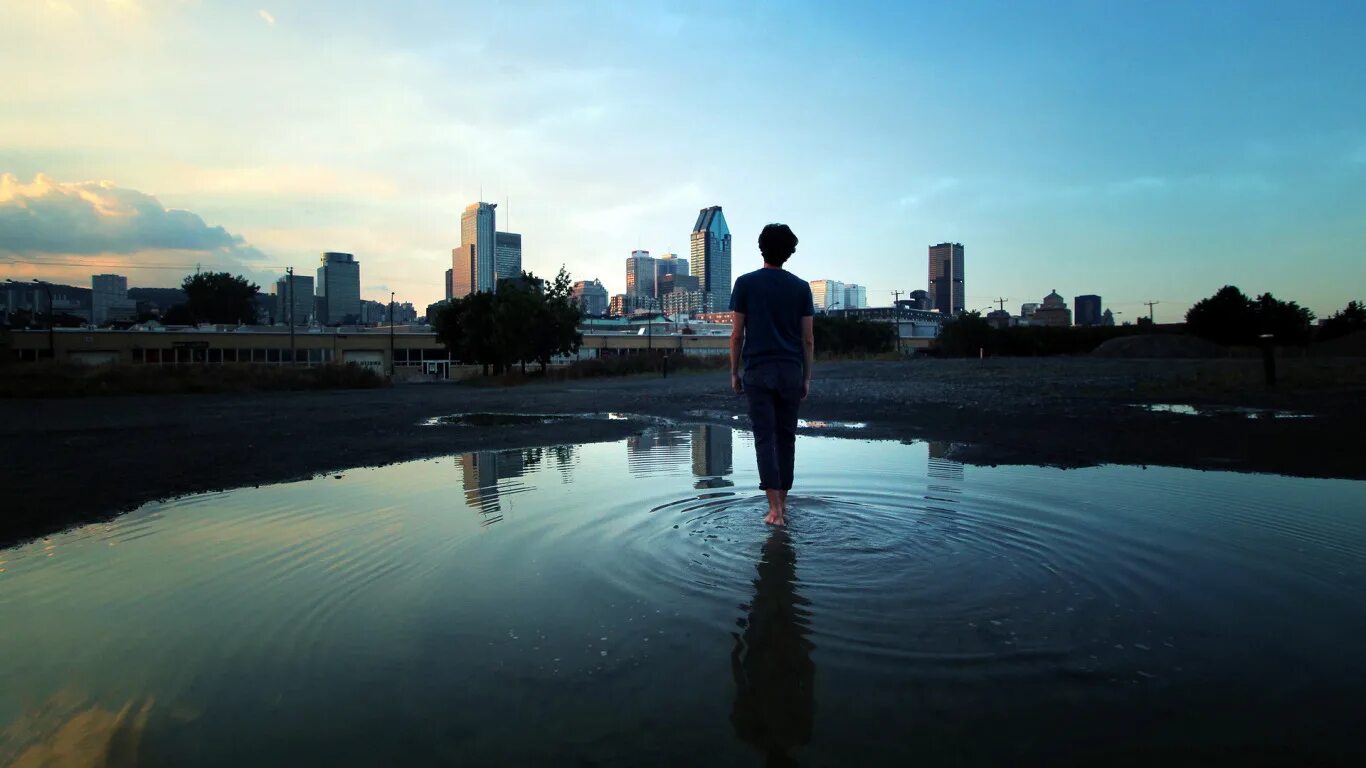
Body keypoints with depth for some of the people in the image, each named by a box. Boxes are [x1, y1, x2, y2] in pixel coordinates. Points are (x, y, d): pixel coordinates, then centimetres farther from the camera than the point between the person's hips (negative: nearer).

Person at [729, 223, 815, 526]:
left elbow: (737, 334, -1)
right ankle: (782, 503, 17)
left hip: (758, 370, -2)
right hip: (791, 371, 2)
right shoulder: (801, 287, 5)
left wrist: (734, 372, 7)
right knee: (786, 437, 11)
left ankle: (774, 509, -8)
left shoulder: (745, 283, 0)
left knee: (765, 438, -2)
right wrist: (807, 377, 12)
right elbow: (808, 339, 5)